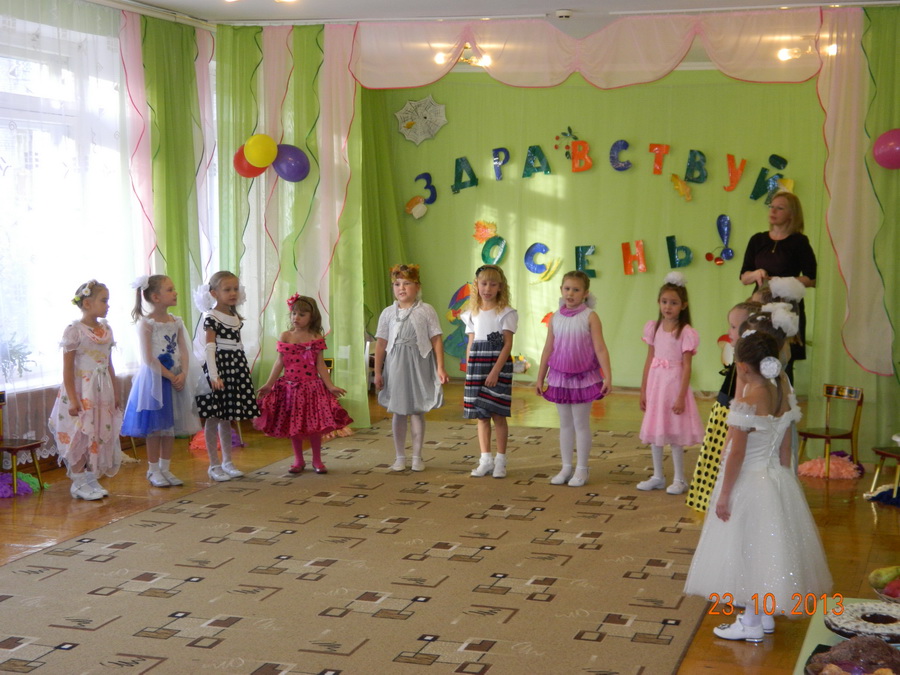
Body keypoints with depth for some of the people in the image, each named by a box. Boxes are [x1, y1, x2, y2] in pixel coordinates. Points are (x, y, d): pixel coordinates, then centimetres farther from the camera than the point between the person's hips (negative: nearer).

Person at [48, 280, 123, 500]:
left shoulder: (106, 329, 9)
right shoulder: (74, 331, -12)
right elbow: (68, 369, -13)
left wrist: (115, 394, 13)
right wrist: (73, 399, -16)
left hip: (102, 392, 7)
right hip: (81, 392, -7)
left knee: (102, 435, 8)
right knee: (80, 436, -2)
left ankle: (91, 479, 18)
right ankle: (79, 482, 8)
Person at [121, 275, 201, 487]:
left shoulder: (176, 322, 7)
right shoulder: (146, 323, -12)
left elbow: (184, 352, 3)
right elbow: (148, 359, -16)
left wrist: (183, 374, -13)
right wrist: (170, 376, -18)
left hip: (176, 379, 6)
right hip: (154, 380, -6)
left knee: (171, 426, 11)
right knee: (154, 427, 1)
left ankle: (165, 468, 21)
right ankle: (153, 470, 12)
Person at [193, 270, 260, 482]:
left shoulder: (236, 317, 13)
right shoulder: (211, 318, -9)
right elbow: (209, 348, -15)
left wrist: (245, 372, 18)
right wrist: (213, 375, -23)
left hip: (236, 369, 7)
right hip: (218, 366, -7)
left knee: (227, 418, 12)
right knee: (213, 418, -1)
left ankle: (227, 462, 19)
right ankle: (214, 464, 5)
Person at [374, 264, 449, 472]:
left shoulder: (426, 310, 0)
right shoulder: (388, 313, 5)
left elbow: (436, 340, -2)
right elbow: (381, 343, 5)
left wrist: (440, 367, -7)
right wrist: (377, 372, 2)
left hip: (419, 364, -2)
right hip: (395, 365, 2)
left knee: (417, 410, 2)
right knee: (398, 412, 7)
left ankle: (417, 456, 14)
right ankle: (400, 457, 17)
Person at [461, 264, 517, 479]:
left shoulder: (506, 313, -4)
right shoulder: (473, 314, 12)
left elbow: (508, 344, -10)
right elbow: (471, 344, 14)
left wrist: (495, 371, -18)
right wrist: (468, 372, 8)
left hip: (499, 366, -5)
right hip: (477, 365, 5)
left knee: (498, 415, -2)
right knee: (481, 416, 7)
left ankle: (500, 460, 7)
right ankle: (486, 459, 14)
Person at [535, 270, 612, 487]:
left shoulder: (589, 317, -9)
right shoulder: (555, 318, 3)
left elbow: (600, 349, -12)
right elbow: (548, 349, 9)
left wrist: (608, 376, -17)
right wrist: (540, 378, 11)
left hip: (583, 377, -4)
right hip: (560, 377, 4)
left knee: (581, 424, 4)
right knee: (565, 424, 12)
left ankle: (581, 469, 13)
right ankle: (566, 467, 20)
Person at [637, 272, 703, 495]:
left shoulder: (686, 332, -10)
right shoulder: (653, 328, 5)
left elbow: (686, 366, -11)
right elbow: (649, 360, 9)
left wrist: (681, 397, -15)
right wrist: (643, 390, 9)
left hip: (674, 384, -5)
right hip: (655, 383, 5)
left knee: (674, 434, 1)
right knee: (654, 432, 12)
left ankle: (679, 479, 14)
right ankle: (658, 476, 25)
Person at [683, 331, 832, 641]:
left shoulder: (747, 401, -23)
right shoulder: (782, 395, -1)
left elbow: (737, 454, -20)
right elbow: (785, 447, 6)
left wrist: (724, 494, -12)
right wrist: (782, 481, 17)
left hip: (748, 484, -7)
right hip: (776, 478, 7)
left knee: (748, 549, 5)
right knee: (766, 547, 18)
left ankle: (751, 623, 16)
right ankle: (765, 613, 31)